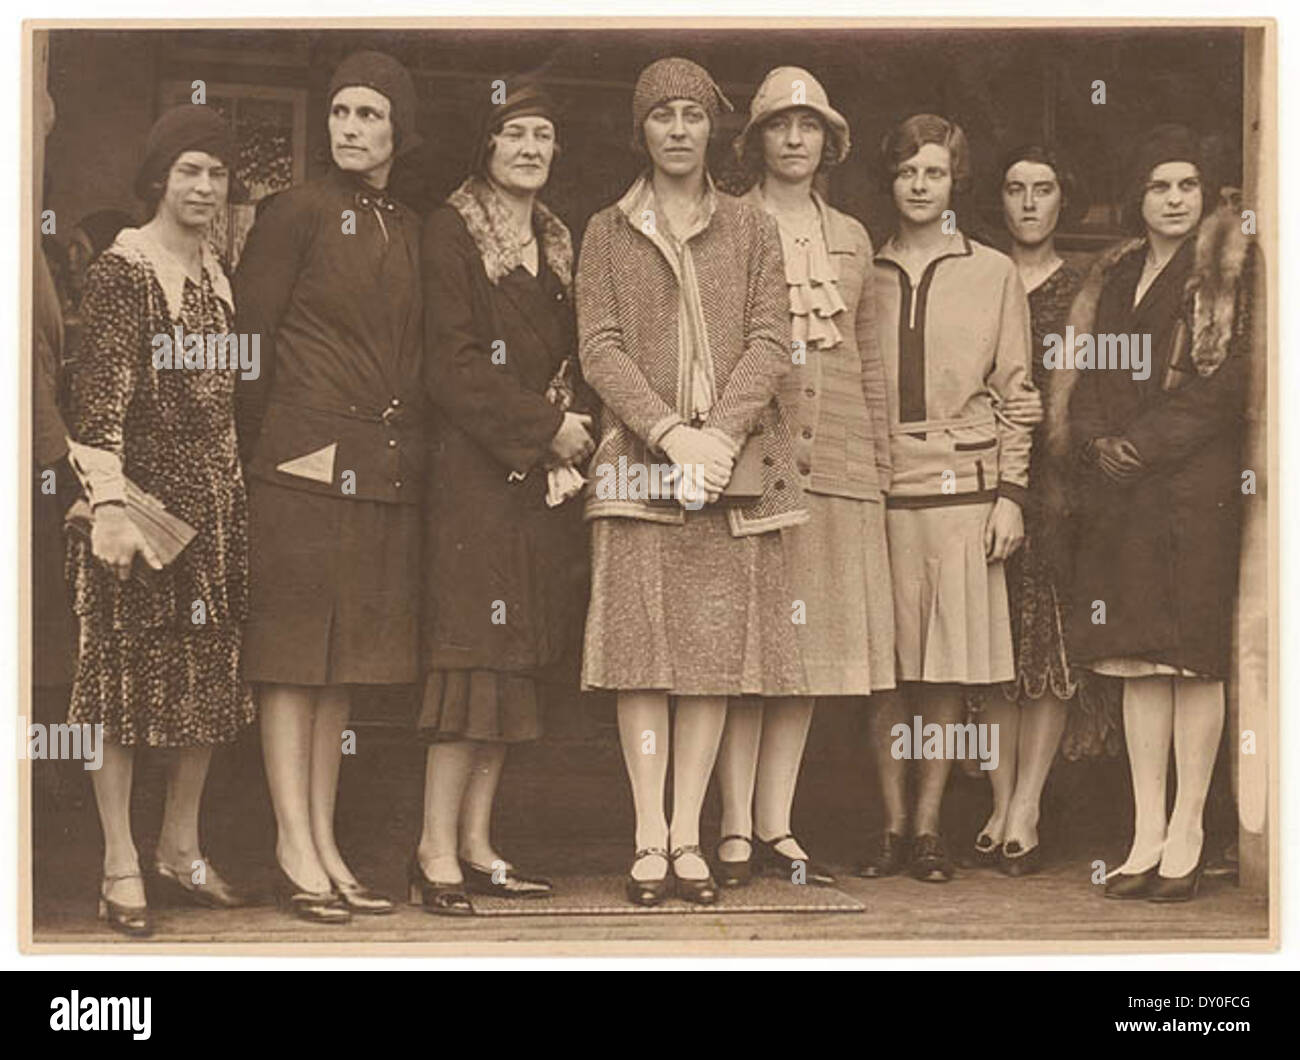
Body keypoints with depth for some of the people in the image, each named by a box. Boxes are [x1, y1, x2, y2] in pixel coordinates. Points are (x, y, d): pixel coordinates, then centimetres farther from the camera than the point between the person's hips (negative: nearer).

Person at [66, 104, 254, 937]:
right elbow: (102, 392, -15)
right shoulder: (121, 270, -8)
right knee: (127, 670, -1)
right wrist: (110, 502, -22)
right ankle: (122, 866, 4)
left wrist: (237, 490, 14)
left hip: (216, 495, 7)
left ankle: (181, 845, 23)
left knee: (209, 672, 10)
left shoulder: (220, 276, 13)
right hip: (143, 491, -7)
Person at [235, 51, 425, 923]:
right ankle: (296, 851, 0)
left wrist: (405, 451, 11)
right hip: (308, 459, -6)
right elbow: (252, 337, -3)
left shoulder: (410, 232, 16)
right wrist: (259, 449, -6)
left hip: (385, 472, 6)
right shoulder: (300, 213, -1)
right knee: (294, 653, -4)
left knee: (345, 662, 8)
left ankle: (325, 845, 14)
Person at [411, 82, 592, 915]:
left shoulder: (558, 242, 18)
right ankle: (438, 854, -6)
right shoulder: (452, 233, -3)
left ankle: (476, 845, 12)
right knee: (475, 652, -10)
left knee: (517, 659, 6)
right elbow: (454, 367, -11)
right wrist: (546, 429, -10)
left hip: (546, 473, 7)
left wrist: (574, 427, -1)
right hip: (477, 470, -7)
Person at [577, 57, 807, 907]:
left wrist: (720, 433, -12)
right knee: (644, 645, -5)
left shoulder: (752, 230, 12)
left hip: (733, 462, 1)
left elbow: (770, 343, 3)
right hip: (639, 457, -1)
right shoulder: (608, 234, 10)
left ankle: (689, 835, 5)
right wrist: (669, 433, -13)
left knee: (718, 645, -1)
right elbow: (600, 349, 1)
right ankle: (650, 838, -1)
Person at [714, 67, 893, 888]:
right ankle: (737, 829, -1)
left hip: (837, 463, 5)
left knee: (813, 640, 4)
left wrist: (882, 464, 15)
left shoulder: (850, 238, 18)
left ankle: (776, 825, 10)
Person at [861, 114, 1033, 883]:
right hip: (880, 487, 1)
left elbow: (1014, 391, 7)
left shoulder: (994, 274, 8)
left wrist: (1010, 493, 0)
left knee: (948, 671, -1)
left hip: (963, 488, -1)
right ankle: (893, 825, 10)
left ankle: (930, 826, 7)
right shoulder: (866, 275, 11)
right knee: (888, 668, 1)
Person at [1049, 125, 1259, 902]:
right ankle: (1148, 833, 7)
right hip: (1120, 488, 5)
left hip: (1198, 481, -5)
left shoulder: (1229, 267, 1)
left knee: (1195, 659, -5)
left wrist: (1145, 444, -12)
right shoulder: (1116, 275, 18)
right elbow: (1085, 377, 15)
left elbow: (1226, 379, -9)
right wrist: (1098, 442, -4)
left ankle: (1188, 835, 0)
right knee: (1139, 661, 3)